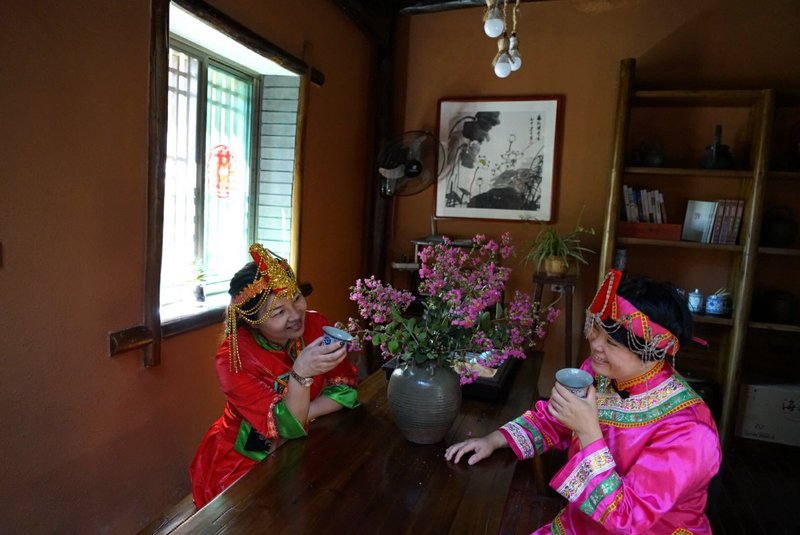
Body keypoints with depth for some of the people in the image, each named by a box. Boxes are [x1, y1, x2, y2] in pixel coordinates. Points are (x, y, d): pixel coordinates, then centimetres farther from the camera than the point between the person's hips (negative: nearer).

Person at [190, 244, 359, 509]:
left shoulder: (315, 324, -11)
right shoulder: (233, 359, -23)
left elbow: (346, 390, -9)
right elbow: (288, 427, -27)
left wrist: (299, 417, -22)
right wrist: (301, 372, -44)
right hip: (244, 463, -4)